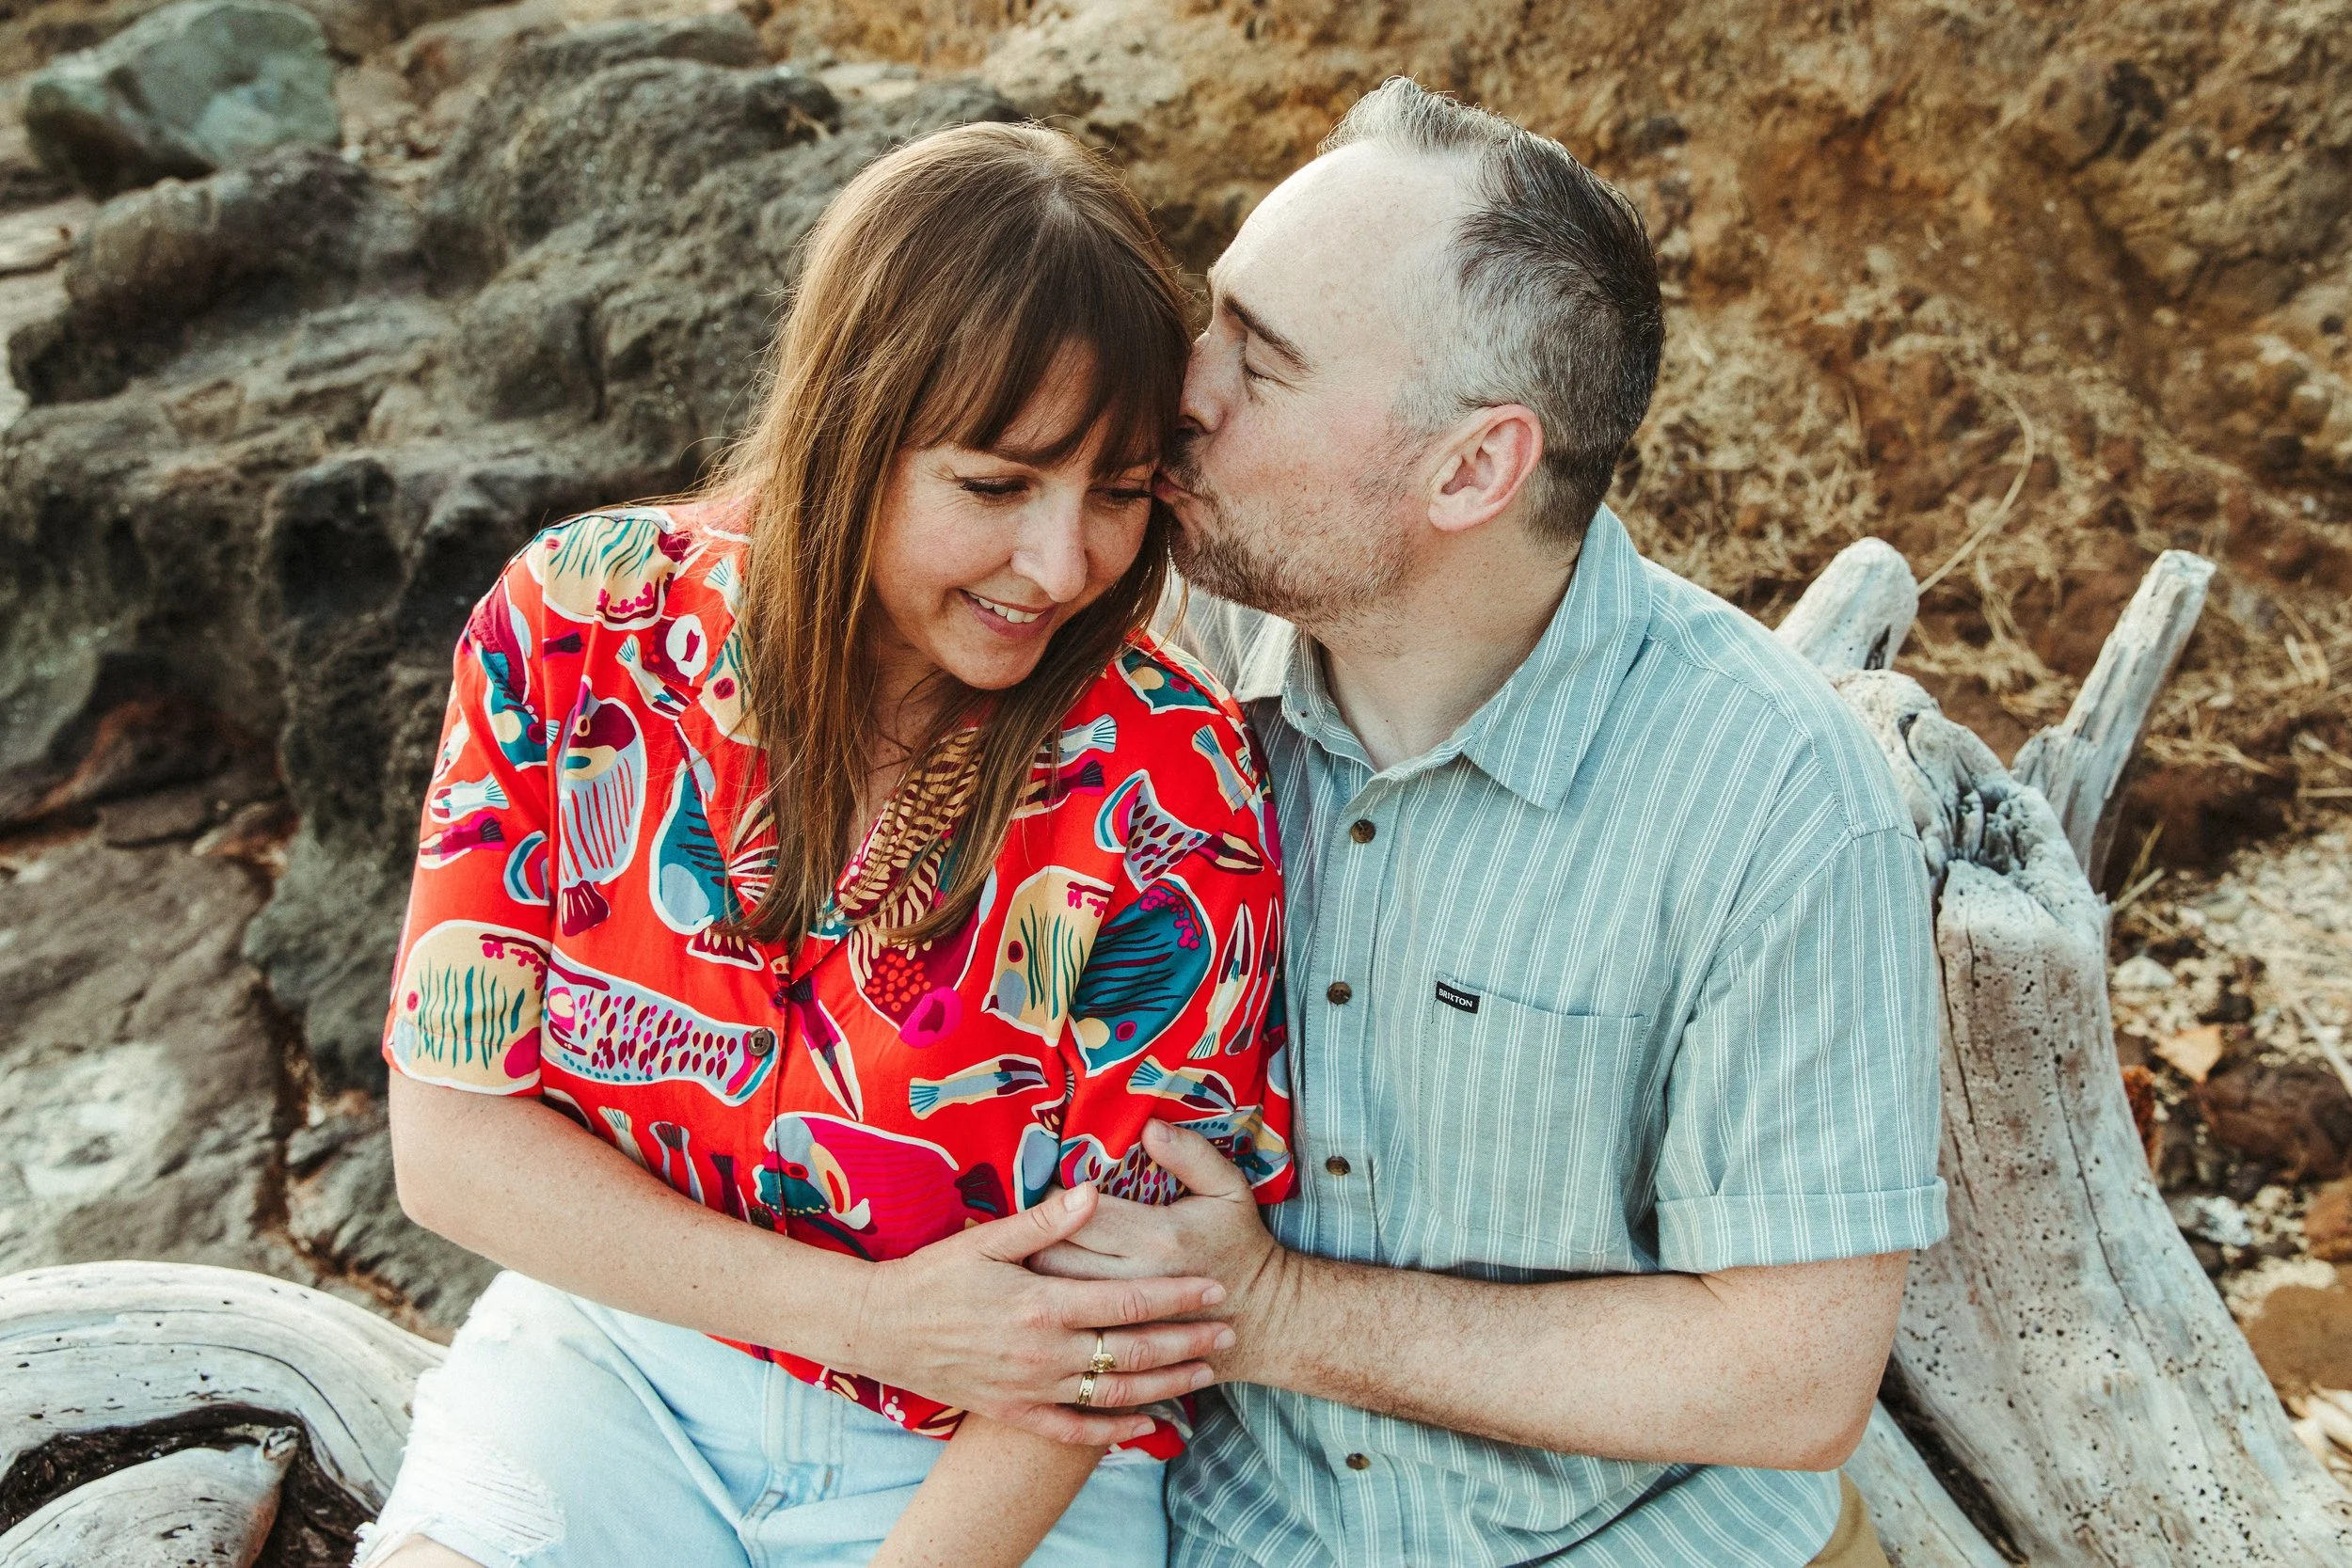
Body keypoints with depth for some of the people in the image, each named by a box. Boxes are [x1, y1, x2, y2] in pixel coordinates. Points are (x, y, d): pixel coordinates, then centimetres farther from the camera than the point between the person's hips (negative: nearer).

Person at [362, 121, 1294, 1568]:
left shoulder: (1173, 799, -20)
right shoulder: (580, 625, -14)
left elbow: (1108, 1319, -13)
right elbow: (450, 1139, -10)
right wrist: (867, 1315, -19)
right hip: (619, 1351, 1)